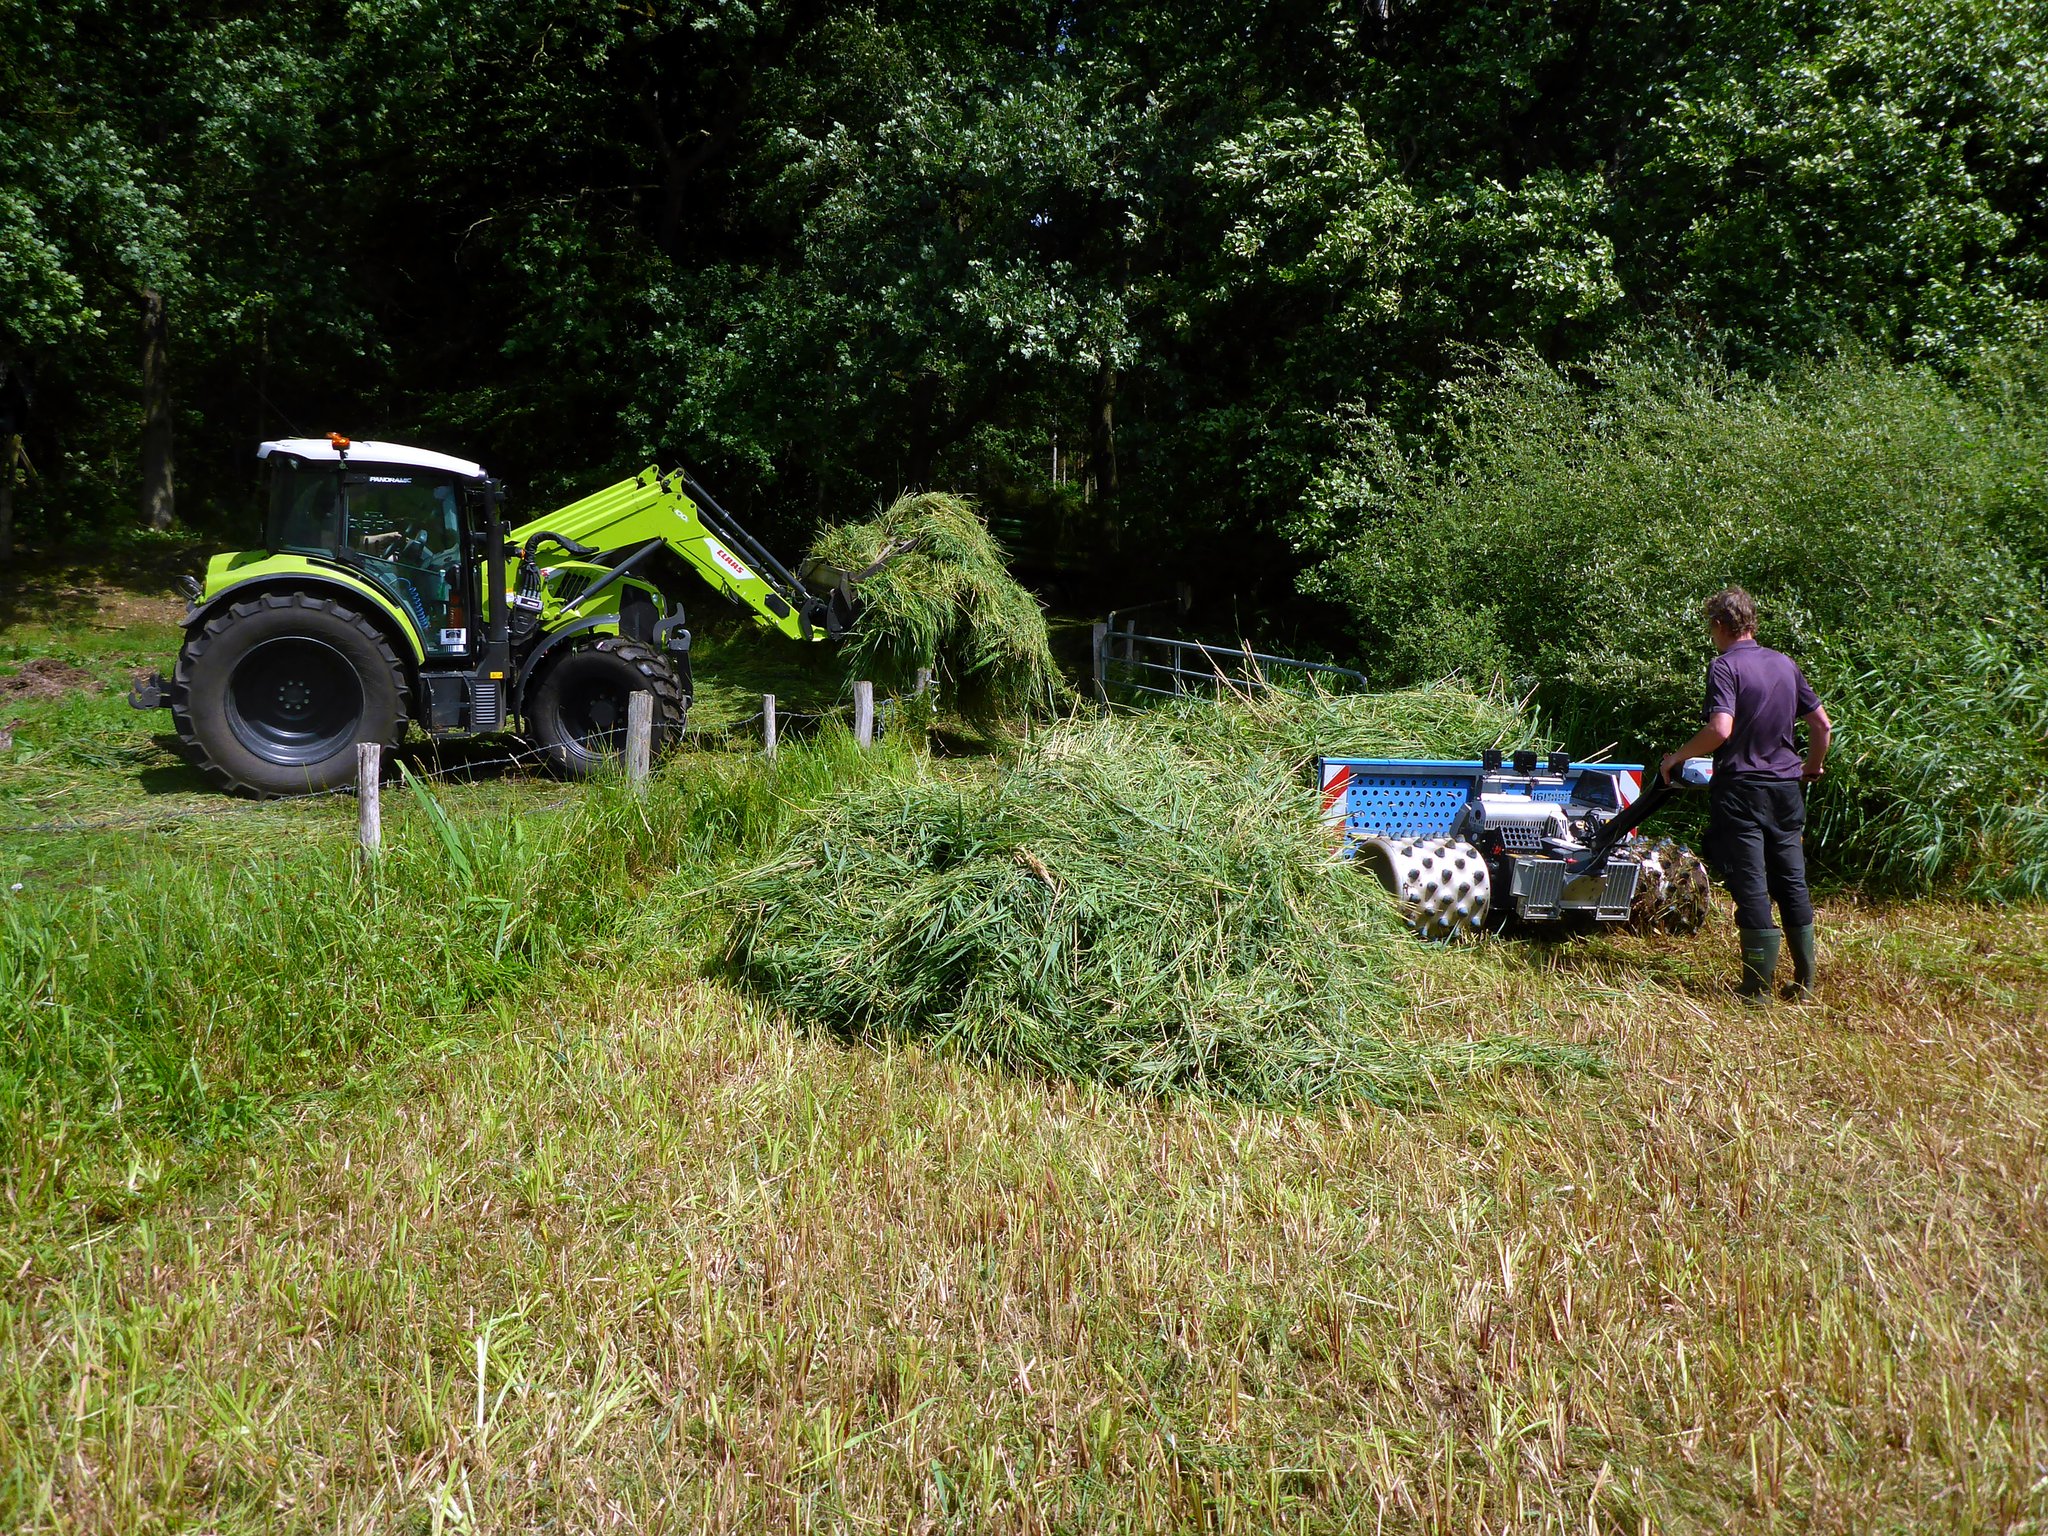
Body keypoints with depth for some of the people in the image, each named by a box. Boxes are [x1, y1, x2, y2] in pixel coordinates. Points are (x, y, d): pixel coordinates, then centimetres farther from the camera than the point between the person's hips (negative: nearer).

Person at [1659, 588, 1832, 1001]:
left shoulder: (1725, 666, -10)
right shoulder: (1785, 663, 10)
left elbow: (1720, 729, -23)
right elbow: (1823, 726, 14)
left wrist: (1677, 756, -9)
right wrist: (1811, 767, 29)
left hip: (1742, 787, -6)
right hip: (1787, 786, 6)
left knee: (1751, 887, -2)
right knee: (1792, 883, 13)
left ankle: (1758, 987, 2)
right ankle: (1804, 981, 19)